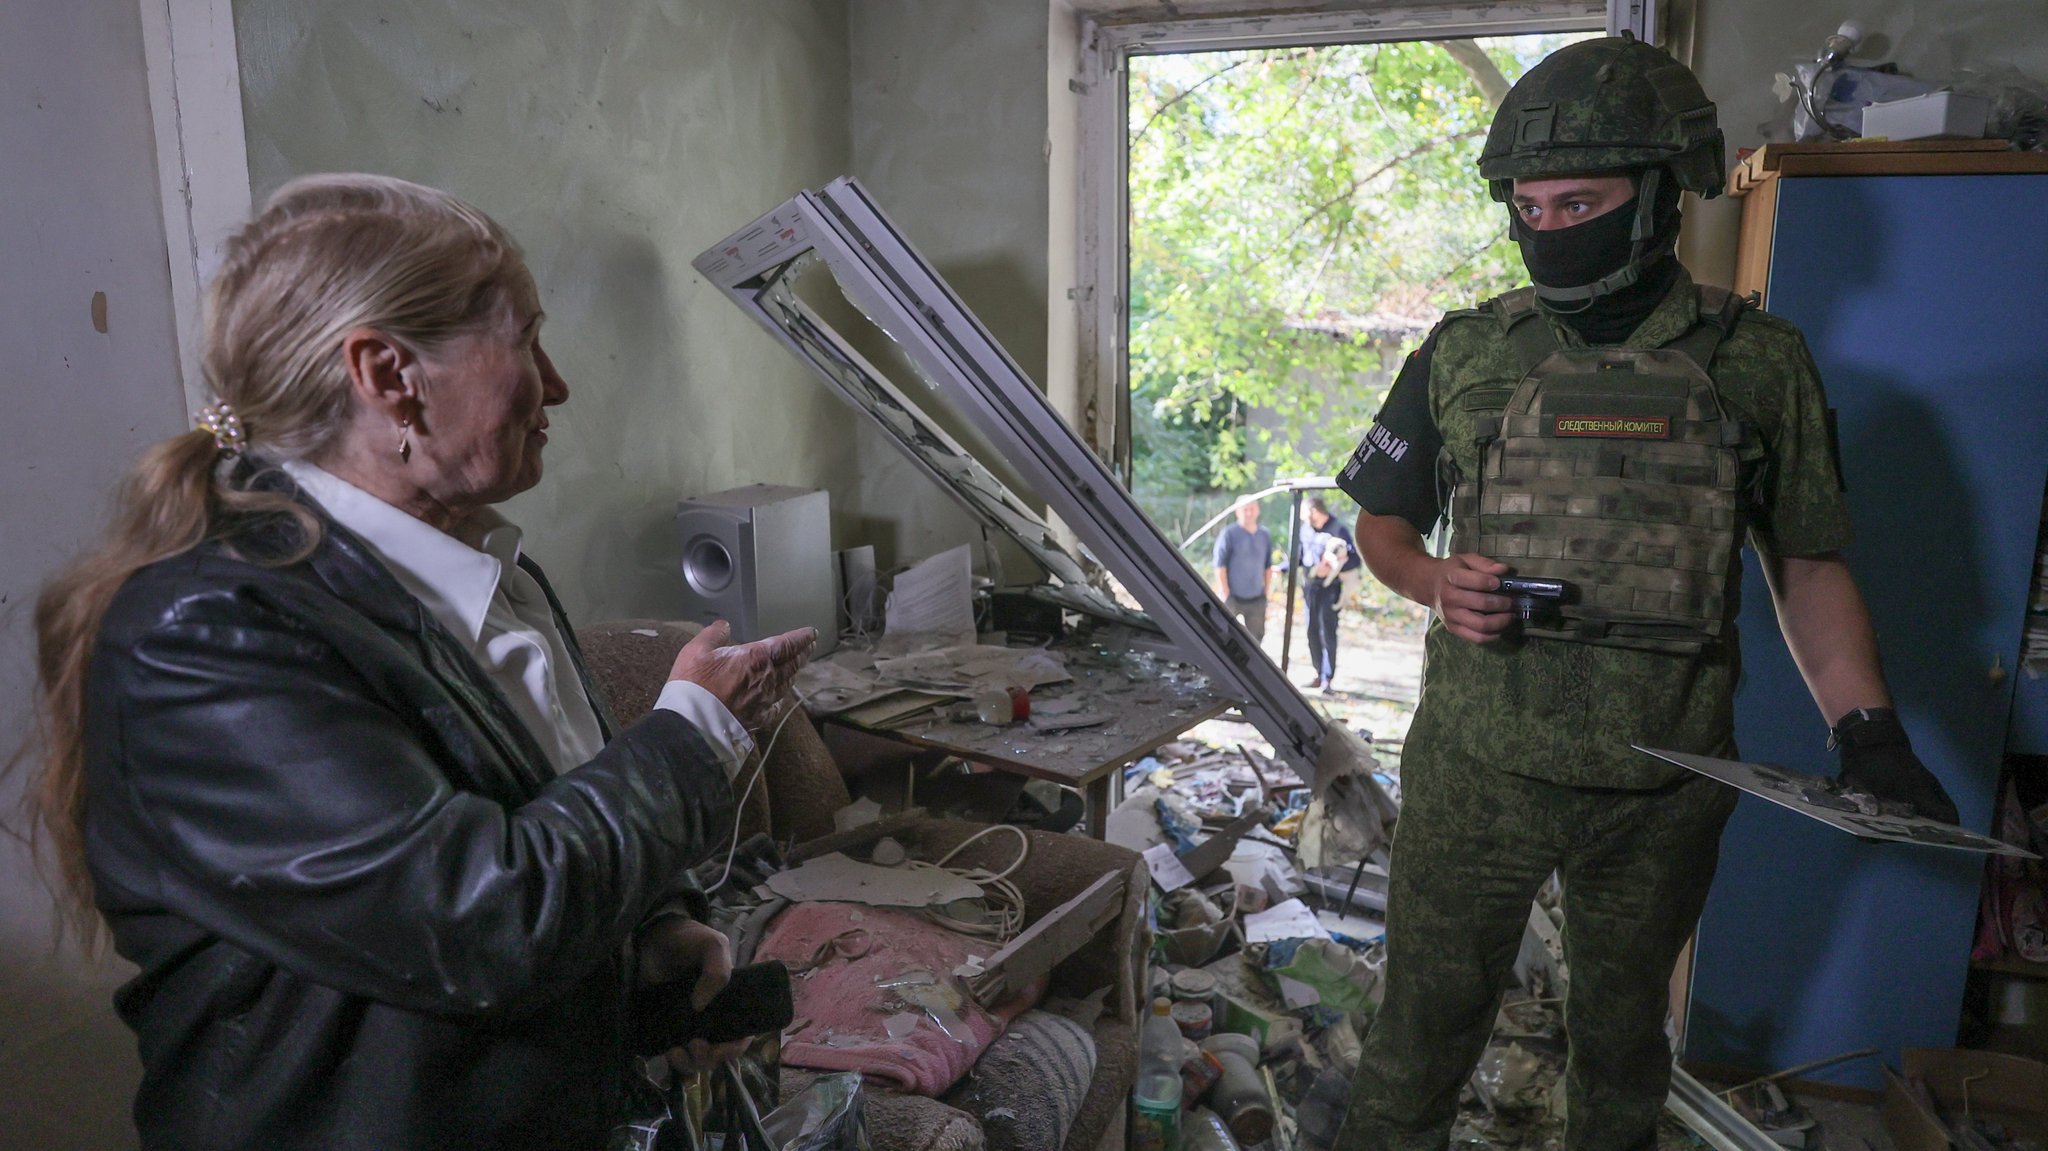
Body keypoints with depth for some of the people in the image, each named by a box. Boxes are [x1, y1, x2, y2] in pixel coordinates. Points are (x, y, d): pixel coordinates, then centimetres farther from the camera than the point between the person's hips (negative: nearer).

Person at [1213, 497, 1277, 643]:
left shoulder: (1265, 535, 9)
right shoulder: (1229, 534, -6)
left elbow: (1268, 567, 16)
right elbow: (1220, 567, -8)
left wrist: (1266, 591, 9)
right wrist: (1226, 595, -12)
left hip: (1257, 599, 4)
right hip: (1232, 598, -4)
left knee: (1255, 640, 7)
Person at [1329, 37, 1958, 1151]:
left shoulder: (1759, 363, -1)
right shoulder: (1464, 352, 0)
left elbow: (1809, 566, 5)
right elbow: (1382, 523, 8)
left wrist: (1869, 733, -6)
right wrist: (1436, 583, -13)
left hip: (1662, 790, 1)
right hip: (1475, 766, 0)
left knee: (1622, 1027, 21)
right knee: (1427, 1018, 10)